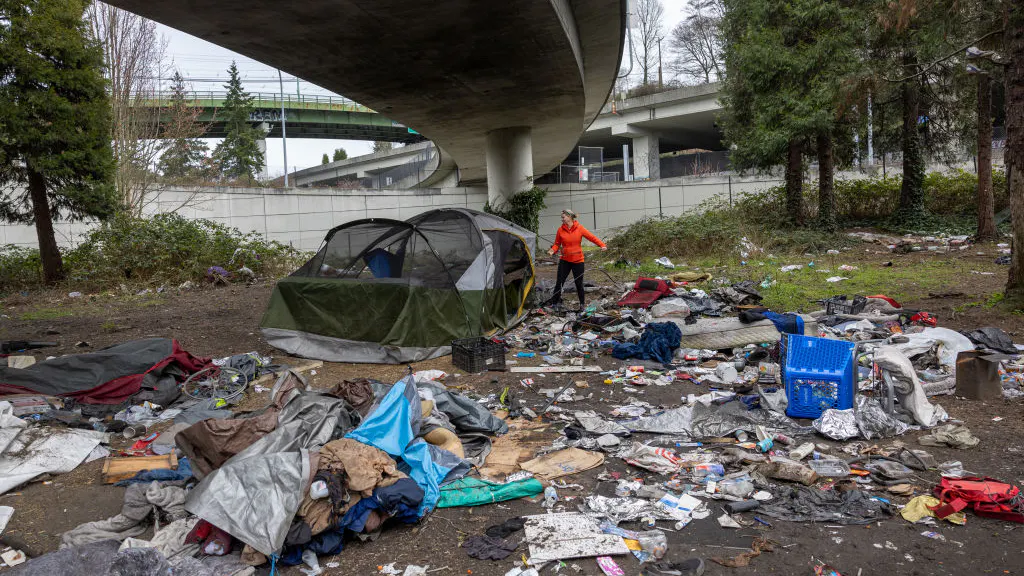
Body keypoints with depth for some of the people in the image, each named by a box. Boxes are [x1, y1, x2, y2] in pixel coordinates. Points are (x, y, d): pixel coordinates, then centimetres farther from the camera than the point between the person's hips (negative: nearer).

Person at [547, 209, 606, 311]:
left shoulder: (579, 228, -7)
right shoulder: (561, 229, -2)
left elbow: (592, 237, -7)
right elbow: (557, 243, 5)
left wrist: (602, 245, -20)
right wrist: (552, 250, -16)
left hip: (578, 260, -2)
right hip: (565, 260, 2)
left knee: (579, 283, 5)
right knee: (559, 282, 0)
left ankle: (582, 303, 22)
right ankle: (554, 301, 11)